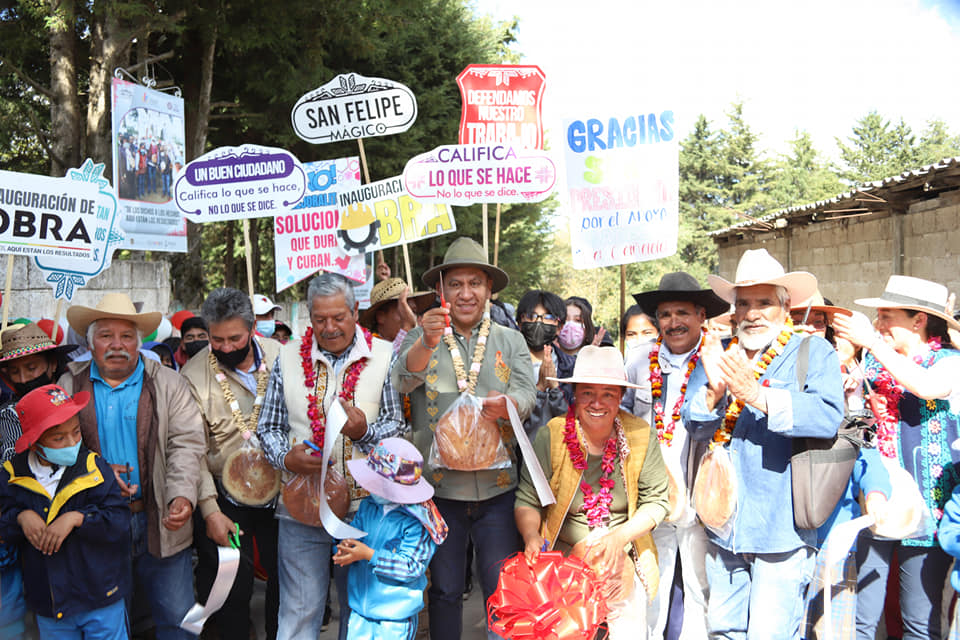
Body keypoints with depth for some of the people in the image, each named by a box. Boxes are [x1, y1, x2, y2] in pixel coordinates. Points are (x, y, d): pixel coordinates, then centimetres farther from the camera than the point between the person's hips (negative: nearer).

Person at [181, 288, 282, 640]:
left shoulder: (280, 357, -3)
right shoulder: (194, 375, -10)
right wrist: (210, 510, -14)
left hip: (281, 492, 2)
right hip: (227, 499, -2)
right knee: (233, 589, 5)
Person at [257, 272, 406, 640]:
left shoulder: (384, 356, 0)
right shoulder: (288, 358, 6)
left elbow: (399, 426, 0)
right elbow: (268, 427, 10)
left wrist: (365, 432, -19)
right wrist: (286, 458, -10)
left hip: (364, 505, 0)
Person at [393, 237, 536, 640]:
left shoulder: (511, 342, 9)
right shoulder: (419, 339, 3)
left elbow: (526, 393, -5)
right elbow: (403, 381, -16)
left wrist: (507, 404, -29)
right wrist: (427, 344, -36)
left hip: (497, 487, 1)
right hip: (438, 486, -1)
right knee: (444, 590, 10)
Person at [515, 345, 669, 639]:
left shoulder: (642, 436, -6)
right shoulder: (551, 436, -10)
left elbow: (656, 502, 0)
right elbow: (527, 501, -3)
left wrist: (618, 537, -14)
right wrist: (531, 536, -22)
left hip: (624, 560, 1)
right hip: (563, 557, -1)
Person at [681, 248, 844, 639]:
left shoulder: (815, 353, -2)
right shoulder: (717, 355, 9)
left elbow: (828, 416, -20)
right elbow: (694, 426, -2)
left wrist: (755, 395, -28)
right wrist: (714, 391, -23)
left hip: (781, 529, -4)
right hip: (723, 527, 5)